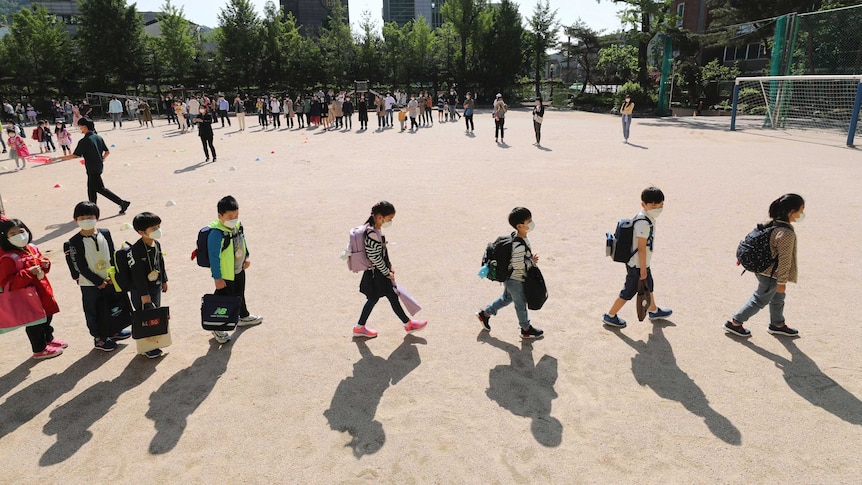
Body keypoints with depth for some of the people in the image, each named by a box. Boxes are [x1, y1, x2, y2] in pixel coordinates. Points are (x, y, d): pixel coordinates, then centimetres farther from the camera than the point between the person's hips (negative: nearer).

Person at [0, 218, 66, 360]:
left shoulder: (32, 249, 1)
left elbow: (41, 261, 20)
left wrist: (45, 264, -4)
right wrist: (28, 273, -32)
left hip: (43, 291, 8)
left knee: (47, 318, 25)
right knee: (35, 324, 7)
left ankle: (48, 339, 48)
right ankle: (39, 350, 25)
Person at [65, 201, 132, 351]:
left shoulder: (105, 233, -2)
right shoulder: (75, 241, -14)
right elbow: (81, 267, -14)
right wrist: (99, 282, -13)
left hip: (109, 280, 4)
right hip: (89, 284, -4)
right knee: (93, 311, 8)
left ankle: (112, 331, 38)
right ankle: (99, 338, 23)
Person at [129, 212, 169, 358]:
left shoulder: (157, 244, 1)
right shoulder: (137, 249, -24)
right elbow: (138, 274, -23)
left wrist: (164, 281, 21)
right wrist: (144, 294, -20)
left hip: (156, 287, 8)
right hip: (142, 290, -8)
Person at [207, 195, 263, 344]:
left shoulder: (237, 225, -5)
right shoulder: (216, 234, -30)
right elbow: (214, 257, -25)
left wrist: (247, 257, 6)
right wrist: (217, 278, -21)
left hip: (239, 270, 8)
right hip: (225, 276, -8)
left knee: (240, 295, 29)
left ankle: (244, 317, 51)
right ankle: (218, 328, 24)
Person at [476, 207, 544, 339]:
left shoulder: (515, 236, -3)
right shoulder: (519, 245, -33)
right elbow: (518, 265, -33)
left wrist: (530, 258, 7)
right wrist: (532, 261, -19)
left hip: (510, 278, 9)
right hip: (516, 280, -9)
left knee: (506, 298, 27)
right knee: (521, 304, 11)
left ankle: (484, 314, 39)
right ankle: (526, 329, 32)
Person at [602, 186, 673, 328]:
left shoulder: (648, 218, 4)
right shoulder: (644, 223, -27)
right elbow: (641, 248, -25)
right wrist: (643, 269, -19)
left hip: (641, 263, 10)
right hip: (637, 265, -10)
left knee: (649, 286, 26)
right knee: (629, 291, 3)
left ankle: (654, 311, 48)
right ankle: (610, 316, 16)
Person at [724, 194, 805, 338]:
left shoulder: (770, 224, -4)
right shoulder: (787, 234, -29)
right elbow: (784, 259, -25)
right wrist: (782, 282, -18)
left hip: (763, 267, 9)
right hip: (771, 274, -9)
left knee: (778, 297, 26)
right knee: (760, 300, 10)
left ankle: (777, 324, 44)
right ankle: (734, 323, 20)